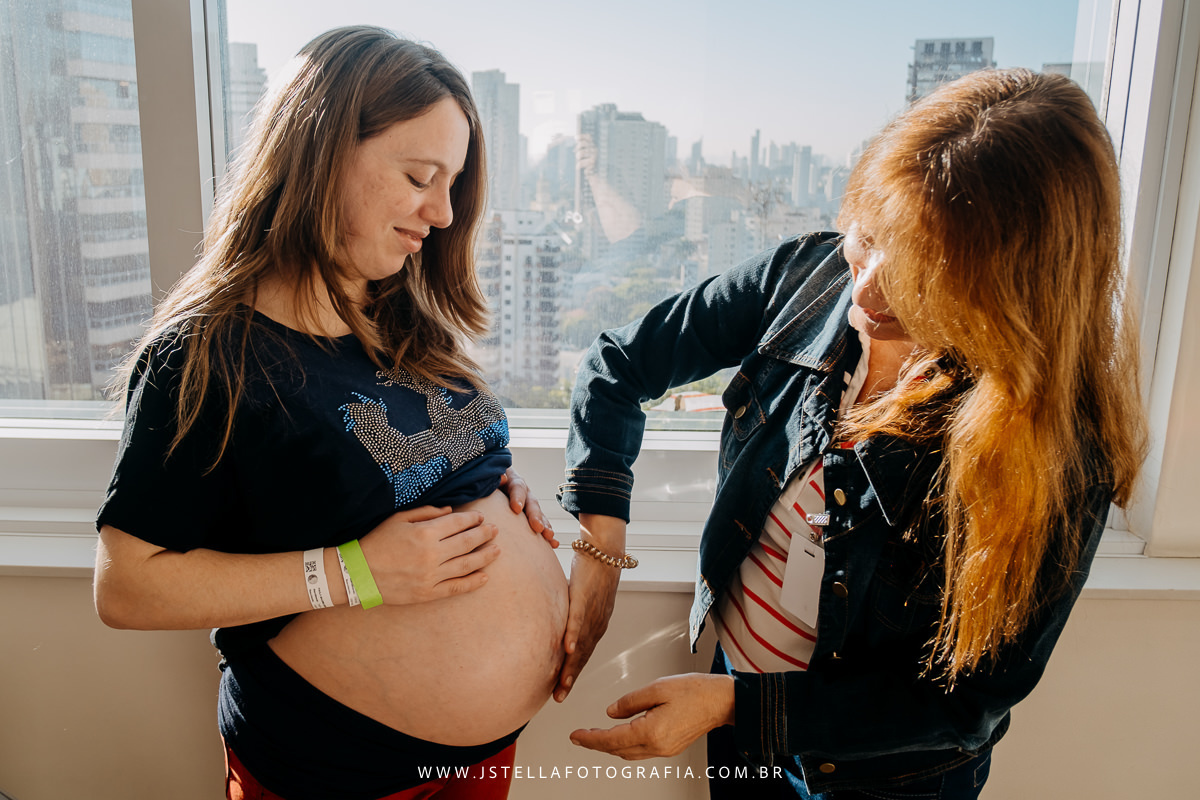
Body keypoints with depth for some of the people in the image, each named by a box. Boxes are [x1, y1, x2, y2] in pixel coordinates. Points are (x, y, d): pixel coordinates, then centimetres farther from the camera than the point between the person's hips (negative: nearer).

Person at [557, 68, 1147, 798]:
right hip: (735, 677, 4)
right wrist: (598, 535, -20)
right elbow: (621, 363, -9)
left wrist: (734, 705, -27)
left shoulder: (1060, 449, -29)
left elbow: (968, 701, -21)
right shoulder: (809, 274, -18)